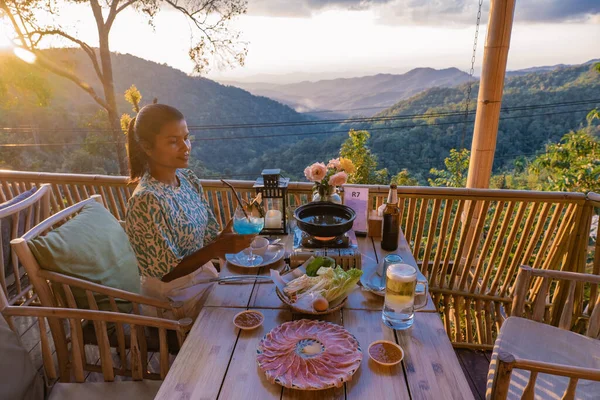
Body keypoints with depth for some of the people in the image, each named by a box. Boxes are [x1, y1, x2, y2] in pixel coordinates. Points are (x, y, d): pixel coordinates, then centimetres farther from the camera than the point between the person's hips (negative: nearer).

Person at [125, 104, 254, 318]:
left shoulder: (188, 179, -4)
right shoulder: (146, 201, -26)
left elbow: (207, 236, 4)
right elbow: (167, 273, -21)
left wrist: (225, 238, -15)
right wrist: (217, 248, -31)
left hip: (203, 271, 6)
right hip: (174, 295, -6)